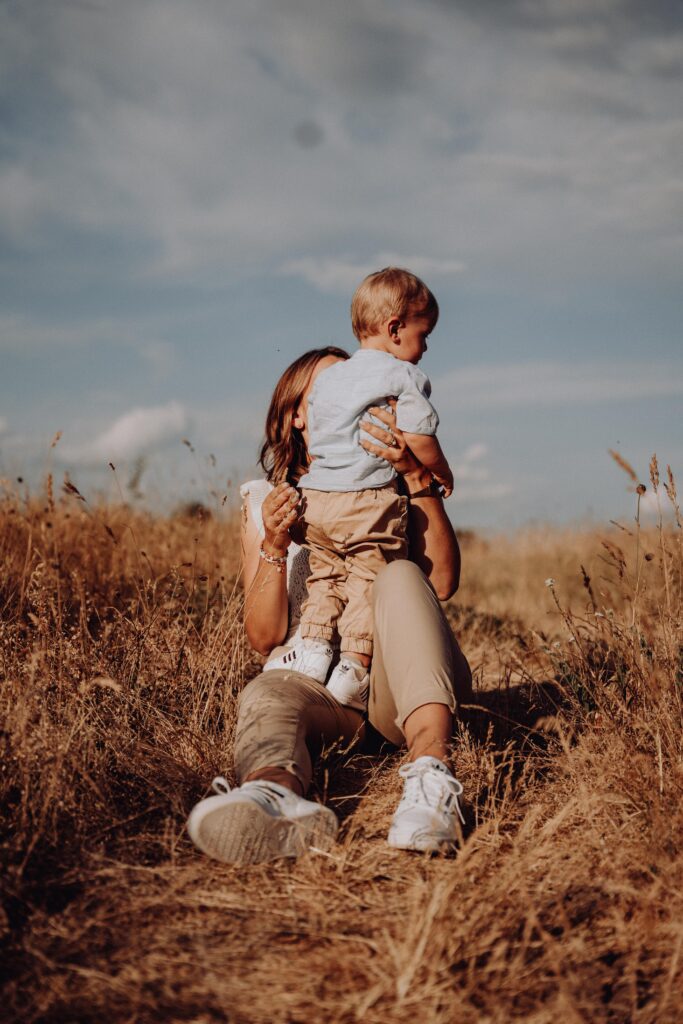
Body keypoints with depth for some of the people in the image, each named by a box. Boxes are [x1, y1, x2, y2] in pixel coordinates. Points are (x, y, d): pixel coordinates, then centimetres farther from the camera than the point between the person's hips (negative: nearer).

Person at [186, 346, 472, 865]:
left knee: (399, 574, -28)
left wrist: (416, 476, -16)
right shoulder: (264, 501, 14)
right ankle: (277, 794, -71)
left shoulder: (389, 486, 15)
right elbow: (264, 637, 4)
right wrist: (275, 545, -11)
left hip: (401, 686, 0)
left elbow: (443, 581, -6)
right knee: (265, 694, -33)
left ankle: (432, 774, -51)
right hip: (317, 682, 0)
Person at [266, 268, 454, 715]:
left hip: (316, 497, 6)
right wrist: (443, 474, 9)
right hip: (372, 503, -6)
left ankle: (315, 644, 4)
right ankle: (354, 667, -9)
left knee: (325, 575, 18)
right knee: (369, 580, -2)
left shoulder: (327, 378, 20)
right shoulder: (405, 376, -1)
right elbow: (419, 442, -9)